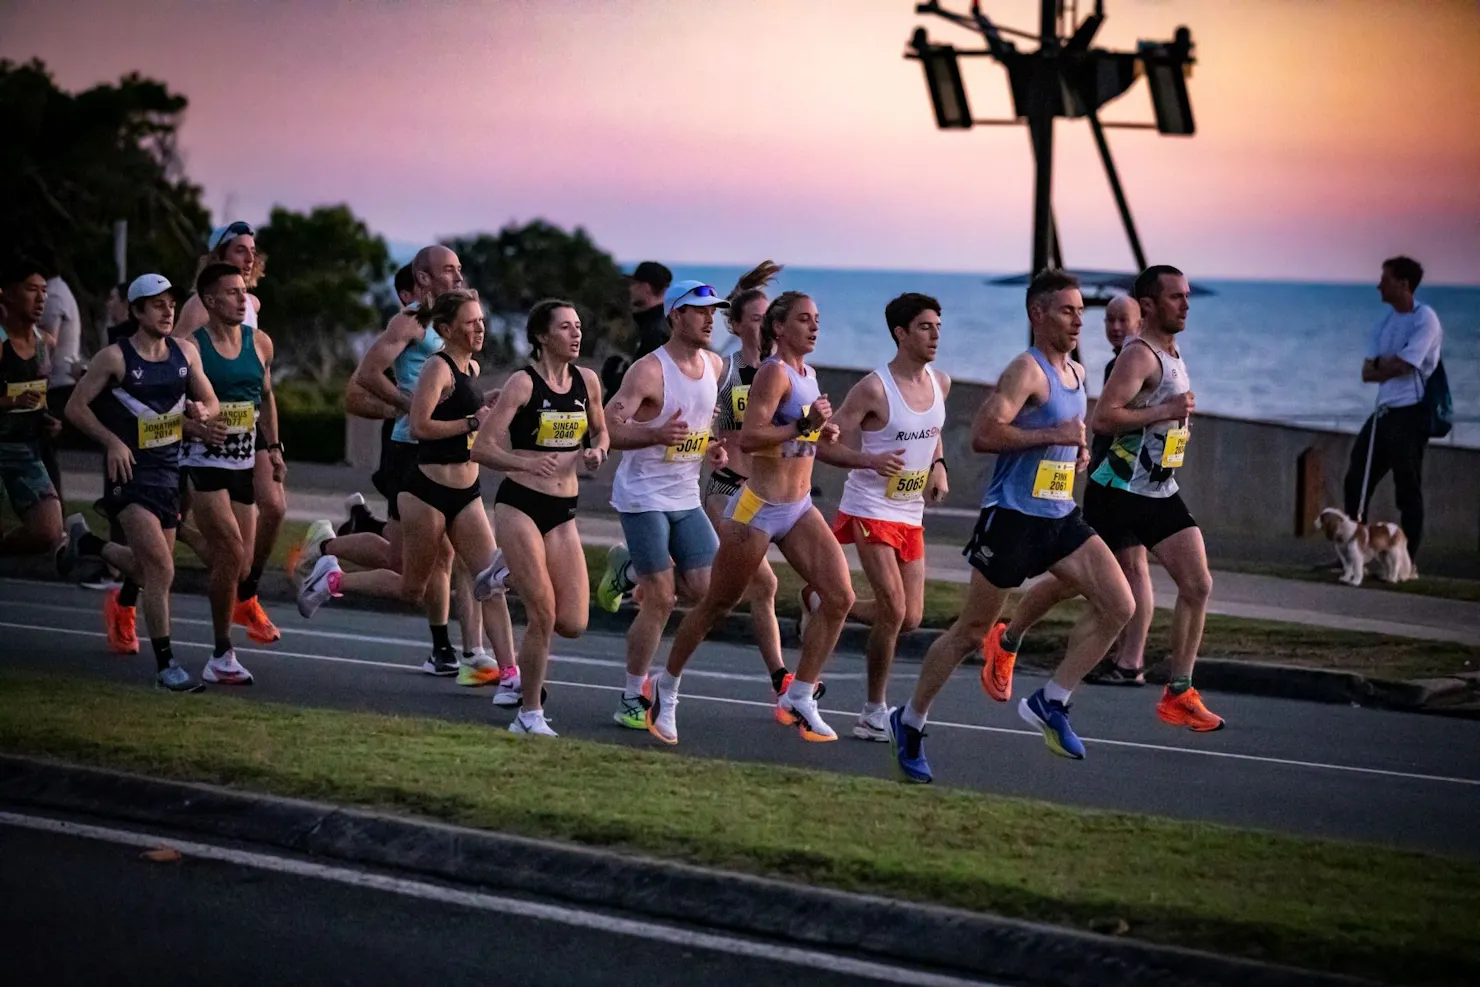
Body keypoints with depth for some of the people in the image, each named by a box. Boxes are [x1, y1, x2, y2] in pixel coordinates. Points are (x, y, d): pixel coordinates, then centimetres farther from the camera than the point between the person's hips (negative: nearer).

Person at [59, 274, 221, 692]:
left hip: (170, 469, 6)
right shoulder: (115, 357, -10)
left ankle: (86, 541, 42)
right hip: (130, 471, -6)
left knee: (149, 571, 16)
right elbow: (76, 407, -6)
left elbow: (211, 404, 14)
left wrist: (203, 414, -10)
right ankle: (165, 665, -6)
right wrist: (112, 441, -18)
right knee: (160, 569, -15)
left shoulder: (185, 352, 5)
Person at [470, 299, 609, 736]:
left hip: (563, 511, 5)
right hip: (520, 504, -5)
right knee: (543, 617, -9)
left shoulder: (587, 381, 6)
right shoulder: (523, 383, -10)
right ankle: (529, 716, 8)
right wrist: (527, 463, -28)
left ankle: (510, 577, 27)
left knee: (573, 624, -2)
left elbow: (601, 432, 22)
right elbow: (482, 447, -12)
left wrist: (595, 451, -1)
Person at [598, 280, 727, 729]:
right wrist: (657, 434, -38)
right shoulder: (648, 371, -16)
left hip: (686, 498, 7)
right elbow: (610, 427, -22)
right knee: (660, 601, -8)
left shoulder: (714, 365, 6)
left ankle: (631, 567, 26)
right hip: (643, 496, -7)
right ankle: (632, 699, 5)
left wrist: (712, 446, 6)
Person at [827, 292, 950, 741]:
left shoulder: (940, 383, 4)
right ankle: (874, 710, 2)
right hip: (870, 510, -7)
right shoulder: (874, 389, -16)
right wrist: (869, 460, -28)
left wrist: (938, 465, 6)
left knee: (911, 618, 5)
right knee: (893, 611, -13)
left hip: (911, 514, 7)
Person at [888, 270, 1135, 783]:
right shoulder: (1027, 370, -14)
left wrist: (1080, 451, 9)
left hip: (1061, 516, 8)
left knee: (1118, 606, -7)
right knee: (972, 630, 2)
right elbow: (983, 433, -25)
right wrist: (1054, 435, -22)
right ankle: (910, 721, 18)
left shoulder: (1077, 373, 13)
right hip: (1013, 516, -8)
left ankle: (1050, 702, 4)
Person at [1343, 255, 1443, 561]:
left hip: (1411, 413, -9)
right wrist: (1390, 366, -9)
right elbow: (1368, 373, 9)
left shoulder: (1425, 319, -10)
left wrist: (1380, 364, 0)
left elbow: (1401, 366, -19)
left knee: (1408, 490, -4)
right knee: (1356, 481, 10)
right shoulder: (1387, 321, 15)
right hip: (1384, 412, 9)